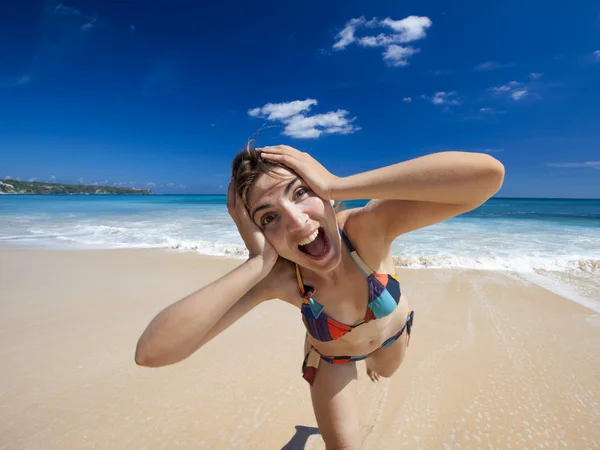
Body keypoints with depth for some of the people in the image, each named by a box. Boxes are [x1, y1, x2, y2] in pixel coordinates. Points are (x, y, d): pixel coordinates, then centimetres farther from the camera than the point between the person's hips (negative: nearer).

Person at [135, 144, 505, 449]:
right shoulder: (277, 278, -39)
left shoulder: (367, 229, -41)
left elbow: (488, 173, -55)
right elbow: (151, 352, -45)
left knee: (385, 372, 36)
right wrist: (258, 262, -52)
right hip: (331, 355, -2)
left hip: (391, 329, 3)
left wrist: (338, 185, -57)